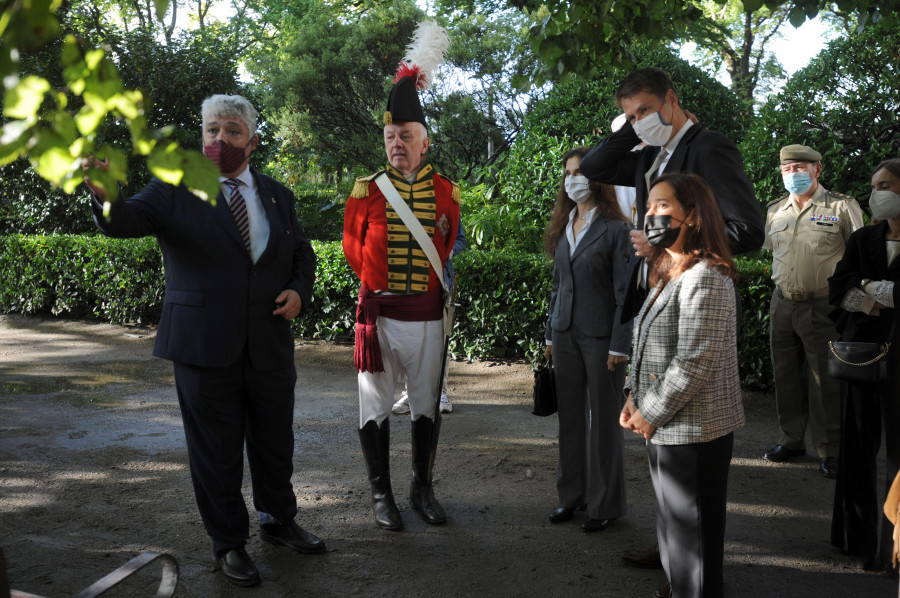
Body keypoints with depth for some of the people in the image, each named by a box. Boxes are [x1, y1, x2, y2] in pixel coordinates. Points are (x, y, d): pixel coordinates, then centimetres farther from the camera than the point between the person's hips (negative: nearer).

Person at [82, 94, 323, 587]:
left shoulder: (277, 196, 9)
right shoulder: (174, 190, -3)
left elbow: (303, 254, 18)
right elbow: (127, 221, -18)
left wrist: (299, 291, -2)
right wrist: (104, 194, -41)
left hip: (270, 347, 4)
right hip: (206, 347, -3)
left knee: (275, 444, 18)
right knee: (216, 453, 7)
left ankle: (278, 521, 40)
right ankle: (228, 543, 25)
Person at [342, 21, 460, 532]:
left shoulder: (446, 192, 2)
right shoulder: (367, 190, 1)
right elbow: (353, 245, 10)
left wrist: (437, 278, 8)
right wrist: (379, 279, 8)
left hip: (428, 313, 1)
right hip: (379, 313, -1)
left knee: (427, 404, 10)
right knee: (376, 406, 4)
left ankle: (423, 489, 24)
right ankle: (382, 494, 16)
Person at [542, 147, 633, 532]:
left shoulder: (615, 229, -9)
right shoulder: (564, 229, 10)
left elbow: (625, 292, -10)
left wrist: (619, 345, -14)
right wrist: (550, 335, 15)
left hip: (601, 337, -6)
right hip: (566, 335, 6)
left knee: (603, 419, 3)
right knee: (570, 415, 12)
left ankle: (605, 503, 15)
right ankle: (572, 493, 25)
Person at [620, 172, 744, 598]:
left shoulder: (705, 279, -19)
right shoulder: (668, 273, 12)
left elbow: (694, 364, -24)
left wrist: (651, 413, -16)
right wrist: (635, 397, 6)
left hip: (693, 432, -10)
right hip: (664, 430, 10)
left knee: (693, 535, 2)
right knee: (672, 526, 22)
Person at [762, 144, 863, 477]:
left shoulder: (842, 207, -5)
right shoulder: (774, 211, 9)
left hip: (821, 307, -5)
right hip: (782, 304, 5)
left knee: (824, 382, -1)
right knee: (786, 377, 12)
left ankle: (829, 451, 10)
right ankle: (792, 441, 26)